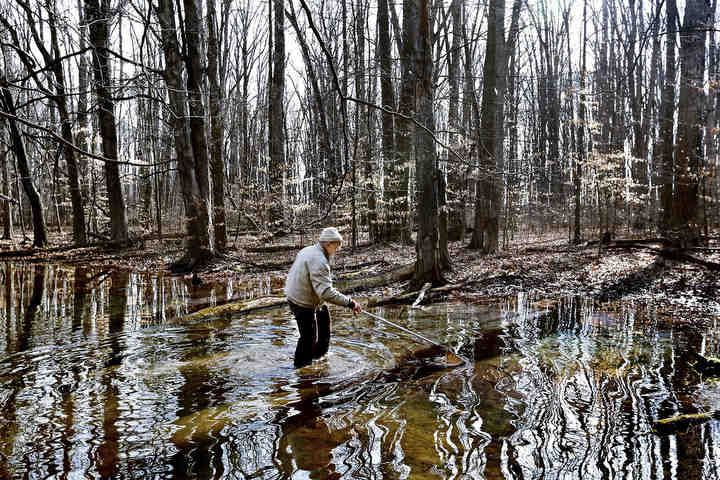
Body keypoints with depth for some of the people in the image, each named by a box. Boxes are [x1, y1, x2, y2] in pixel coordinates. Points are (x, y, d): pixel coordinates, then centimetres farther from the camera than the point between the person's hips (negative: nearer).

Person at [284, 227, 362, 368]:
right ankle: (300, 366, 17)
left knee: (323, 314, 26)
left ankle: (319, 353, 37)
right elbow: (326, 292, -35)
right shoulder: (319, 261, -28)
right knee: (309, 337, 1)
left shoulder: (307, 250, 4)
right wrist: (349, 303, -31)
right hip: (303, 304, -11)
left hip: (294, 296, 11)